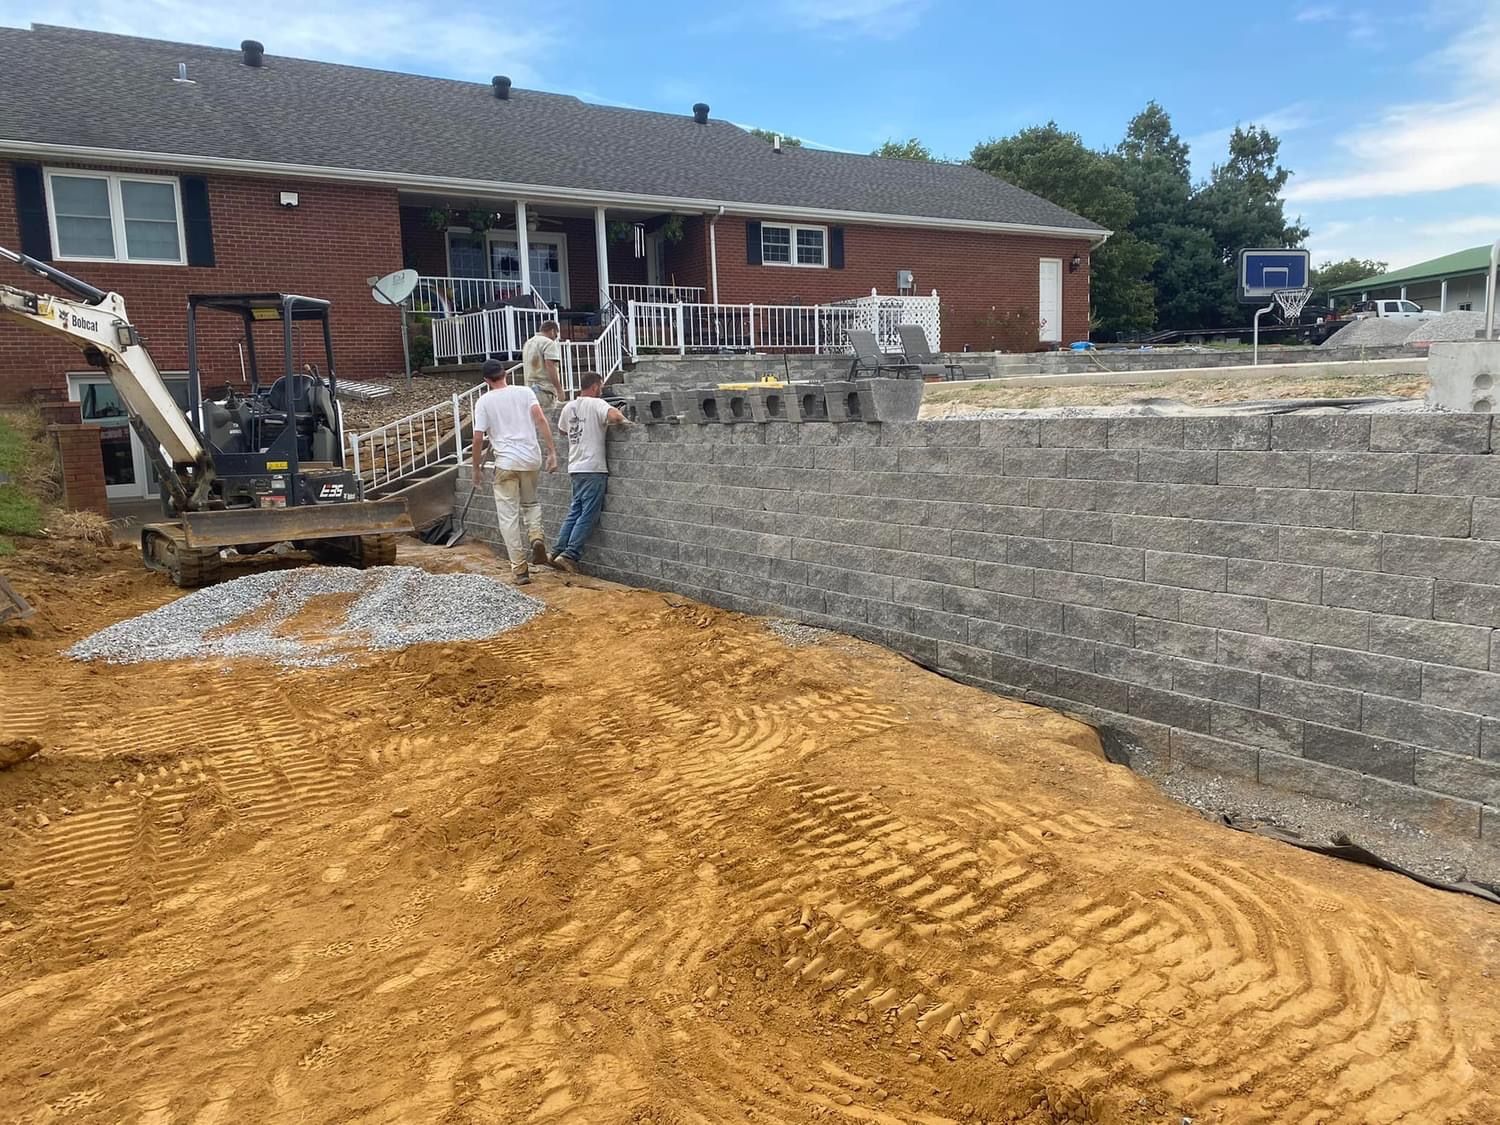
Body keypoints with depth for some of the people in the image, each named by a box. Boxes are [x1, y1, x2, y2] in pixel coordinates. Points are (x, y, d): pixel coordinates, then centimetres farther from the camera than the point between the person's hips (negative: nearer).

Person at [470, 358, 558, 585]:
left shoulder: (484, 401, 1)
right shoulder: (524, 392, 6)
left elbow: (478, 438, -3)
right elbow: (540, 419, -7)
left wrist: (477, 467, 8)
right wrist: (552, 450, -7)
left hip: (506, 462, -3)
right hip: (531, 458, 3)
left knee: (509, 516, 4)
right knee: (531, 502, 27)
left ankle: (520, 569, 2)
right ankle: (537, 537, 0)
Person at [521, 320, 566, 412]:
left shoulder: (527, 343, 19)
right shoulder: (549, 343, -8)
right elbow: (550, 367, -17)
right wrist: (559, 390, -16)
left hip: (529, 387, 8)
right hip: (545, 390, -8)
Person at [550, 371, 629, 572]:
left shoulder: (568, 407, 14)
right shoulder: (596, 404, -7)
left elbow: (561, 429, 30)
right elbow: (614, 416, -26)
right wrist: (625, 421, -6)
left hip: (575, 468, 7)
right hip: (593, 469, -7)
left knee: (574, 512, 14)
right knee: (588, 515, -3)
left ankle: (559, 552, 11)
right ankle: (570, 555, -7)